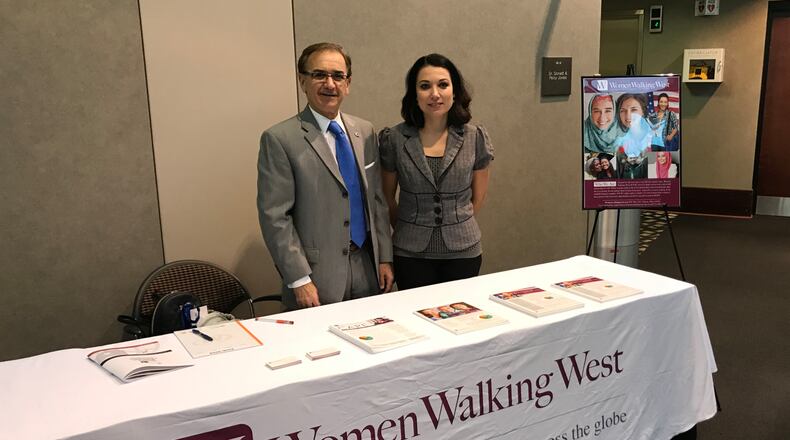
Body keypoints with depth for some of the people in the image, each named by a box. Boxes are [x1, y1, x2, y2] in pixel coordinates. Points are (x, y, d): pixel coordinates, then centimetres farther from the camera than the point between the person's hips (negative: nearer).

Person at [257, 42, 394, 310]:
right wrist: (299, 280, -14)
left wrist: (385, 258, 7)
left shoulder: (365, 132, 9)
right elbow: (274, 217, -11)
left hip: (366, 271, 5)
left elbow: (377, 200, 12)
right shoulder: (279, 139, -9)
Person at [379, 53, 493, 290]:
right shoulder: (394, 139, -6)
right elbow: (387, 198, 6)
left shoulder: (475, 137, -3)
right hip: (410, 253, -1)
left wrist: (455, 226, 11)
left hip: (463, 251, 1)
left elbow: (477, 198, 8)